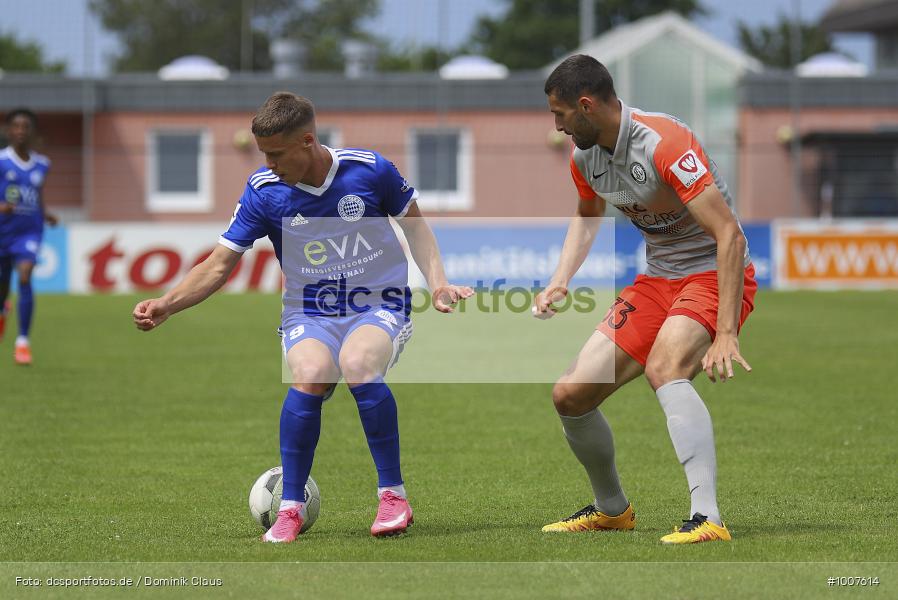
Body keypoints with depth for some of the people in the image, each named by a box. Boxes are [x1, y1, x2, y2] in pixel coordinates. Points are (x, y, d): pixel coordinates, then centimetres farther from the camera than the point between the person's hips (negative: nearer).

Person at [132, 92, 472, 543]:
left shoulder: (369, 169, -9)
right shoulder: (263, 190, -6)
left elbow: (413, 222, 8)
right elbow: (221, 263, -1)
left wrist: (437, 282, -3)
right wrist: (167, 305, -14)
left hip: (379, 306, -2)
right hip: (309, 314, 2)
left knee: (357, 365, -35)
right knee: (310, 376, -32)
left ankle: (393, 495, -19)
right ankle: (290, 508, -17)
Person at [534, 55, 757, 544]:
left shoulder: (663, 144, -25)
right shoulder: (584, 155, 1)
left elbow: (730, 235, -29)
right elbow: (587, 216, 26)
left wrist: (726, 334, -33)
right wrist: (560, 281, 8)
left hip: (715, 274, -8)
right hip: (657, 278, 8)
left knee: (664, 369, -36)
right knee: (570, 395, 1)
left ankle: (707, 518, -41)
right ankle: (611, 508, 26)